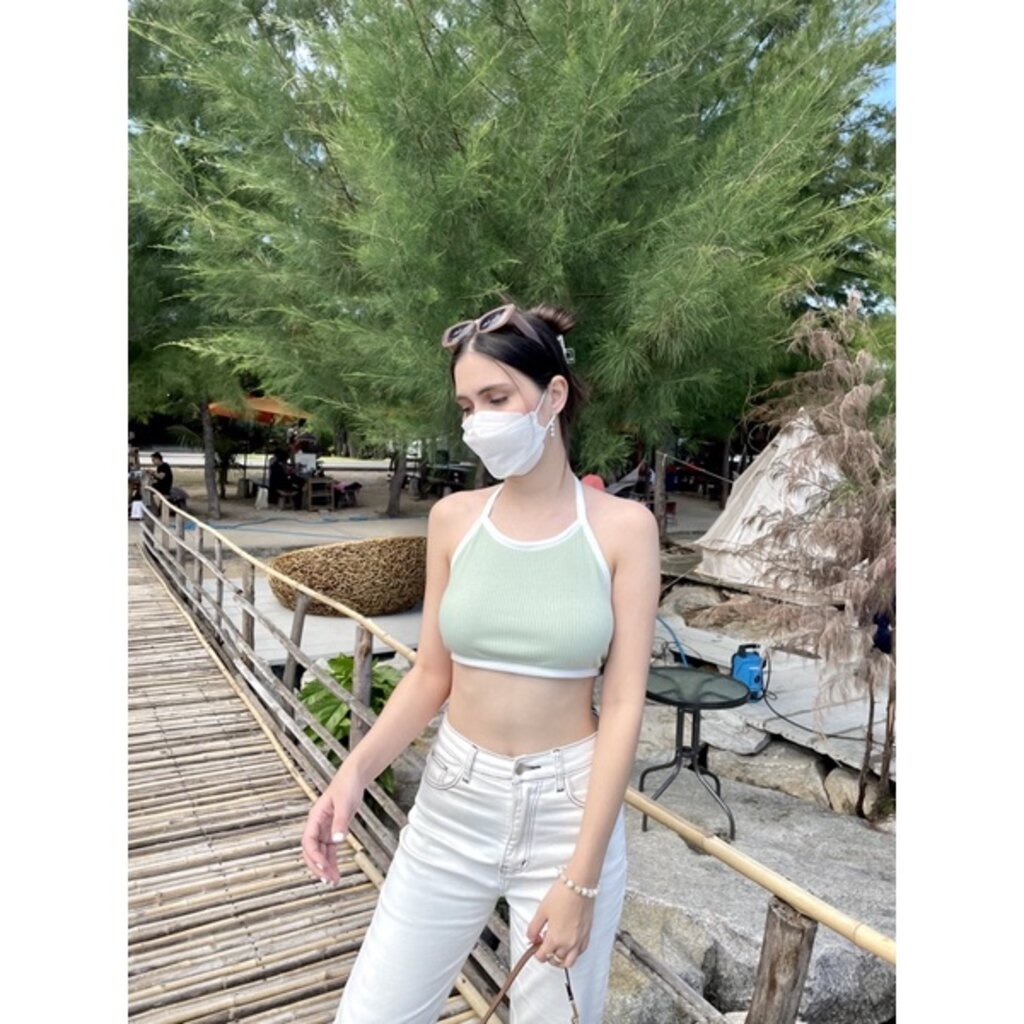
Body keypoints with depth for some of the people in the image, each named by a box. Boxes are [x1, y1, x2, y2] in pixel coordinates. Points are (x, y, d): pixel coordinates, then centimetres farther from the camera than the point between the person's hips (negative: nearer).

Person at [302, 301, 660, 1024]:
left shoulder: (623, 527, -10)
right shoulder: (454, 518, -3)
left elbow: (624, 705, -11)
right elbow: (432, 674, 2)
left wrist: (580, 877, -13)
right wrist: (356, 769, -14)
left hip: (570, 807, -2)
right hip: (452, 802, 3)